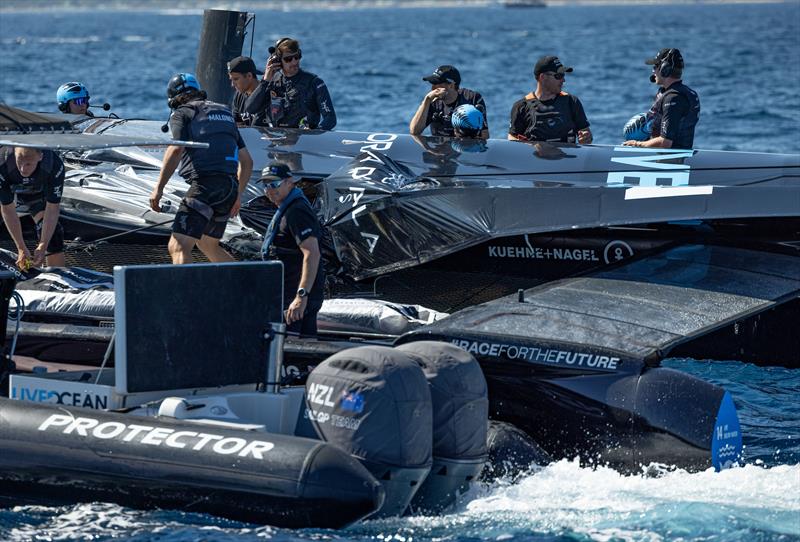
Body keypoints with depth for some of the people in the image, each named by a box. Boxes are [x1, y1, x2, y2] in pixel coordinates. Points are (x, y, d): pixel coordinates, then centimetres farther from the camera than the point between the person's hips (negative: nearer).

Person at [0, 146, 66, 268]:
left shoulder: (55, 166, -38)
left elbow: (52, 209, -30)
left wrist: (42, 247, -36)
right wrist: (21, 248, -33)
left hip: (38, 193, 0)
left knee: (52, 230, -16)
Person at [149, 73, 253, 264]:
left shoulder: (182, 113, 6)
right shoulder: (225, 114, 26)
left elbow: (175, 149, -13)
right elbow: (247, 161, 26)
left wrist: (158, 188, -12)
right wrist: (237, 196, 35)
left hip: (205, 184, -7)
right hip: (229, 187, 8)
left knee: (178, 247, -17)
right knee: (208, 245, 27)